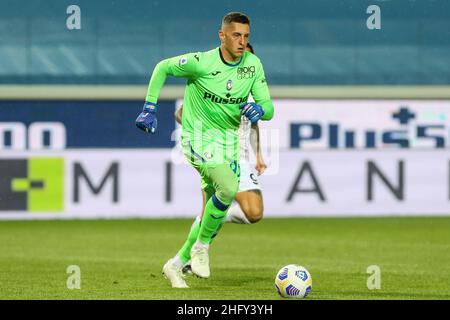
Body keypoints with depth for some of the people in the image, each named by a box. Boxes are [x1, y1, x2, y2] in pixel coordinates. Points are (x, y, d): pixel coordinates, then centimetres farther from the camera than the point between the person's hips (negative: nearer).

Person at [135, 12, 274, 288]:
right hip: (199, 138, -6)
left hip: (229, 141, 6)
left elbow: (268, 108, -2)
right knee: (229, 188, -29)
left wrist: (259, 109, -26)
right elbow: (163, 68, -1)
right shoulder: (201, 62, -17)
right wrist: (150, 108, -3)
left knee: (215, 209, 9)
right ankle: (201, 246, -8)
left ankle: (177, 264, 26)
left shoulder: (253, 65, -4)